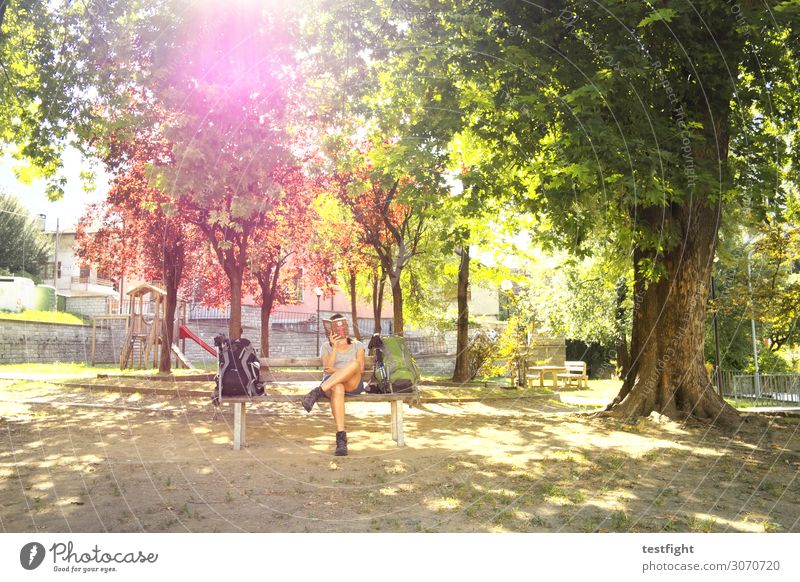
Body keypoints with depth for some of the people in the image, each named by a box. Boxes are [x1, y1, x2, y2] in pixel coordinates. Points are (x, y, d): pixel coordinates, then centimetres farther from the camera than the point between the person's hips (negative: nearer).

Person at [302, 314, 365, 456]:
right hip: (331, 383, -1)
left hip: (353, 384, 1)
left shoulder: (357, 345, 21)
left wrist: (337, 370, -7)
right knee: (337, 388, -42)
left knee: (354, 363, -35)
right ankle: (341, 437, -49)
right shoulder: (326, 347, 20)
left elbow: (361, 369, 7)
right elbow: (327, 368, 3)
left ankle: (318, 392, -42)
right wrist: (335, 347, -7)